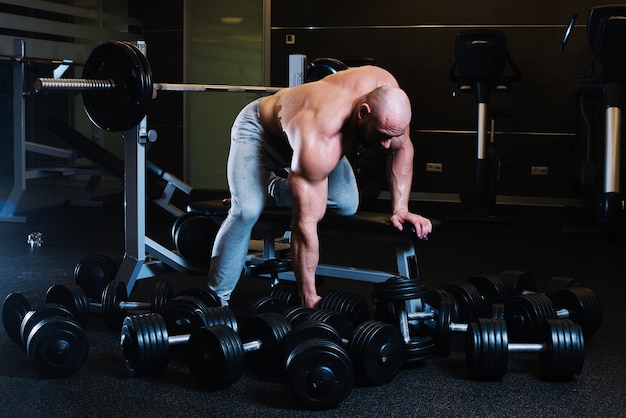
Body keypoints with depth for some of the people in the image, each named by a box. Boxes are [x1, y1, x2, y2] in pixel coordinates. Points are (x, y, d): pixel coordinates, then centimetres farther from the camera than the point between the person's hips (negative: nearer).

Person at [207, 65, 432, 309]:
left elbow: (403, 148, -7)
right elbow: (305, 223, -42)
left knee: (346, 204, -11)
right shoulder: (319, 143, -45)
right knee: (247, 211, -29)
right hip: (258, 130, -7)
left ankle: (275, 189, 15)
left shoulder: (385, 92, -28)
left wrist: (400, 208, -14)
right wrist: (308, 297, -37)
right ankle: (217, 298, -12)